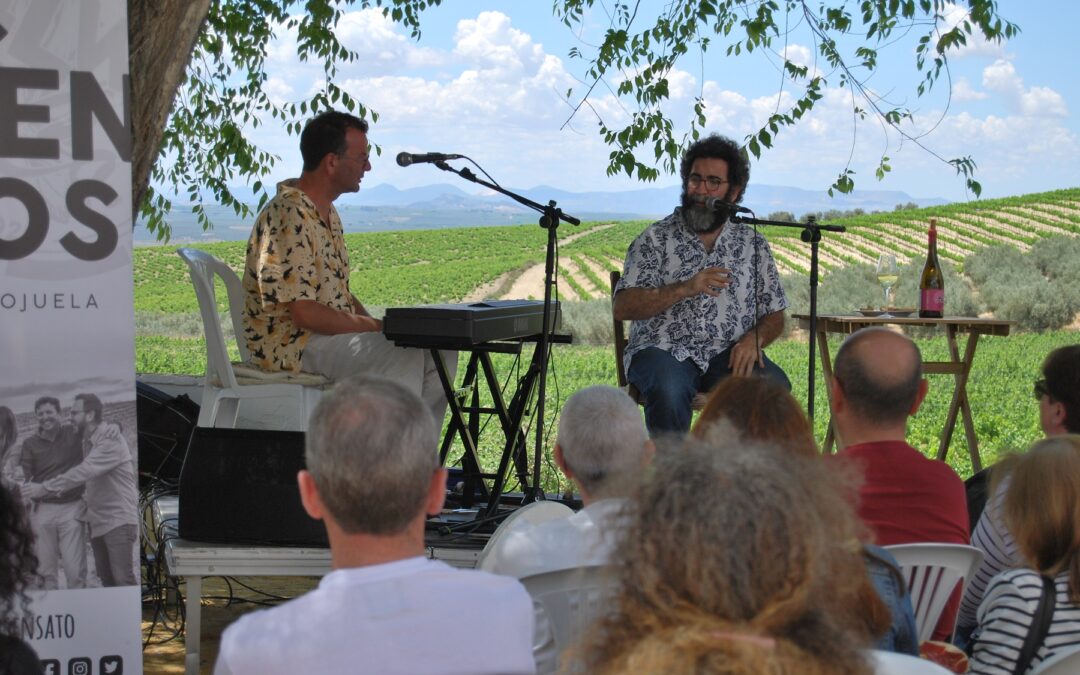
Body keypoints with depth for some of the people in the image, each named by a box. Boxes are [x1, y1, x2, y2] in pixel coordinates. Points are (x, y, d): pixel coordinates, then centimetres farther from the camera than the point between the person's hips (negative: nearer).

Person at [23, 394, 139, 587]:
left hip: (118, 520, -9)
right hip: (98, 520, 9)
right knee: (106, 580, 8)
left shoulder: (111, 441, -16)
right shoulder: (88, 441, 14)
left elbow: (84, 471, -25)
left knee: (123, 579, -15)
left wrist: (46, 488, -24)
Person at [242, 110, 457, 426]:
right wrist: (372, 326, -15)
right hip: (292, 344, -10)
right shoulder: (288, 217, -19)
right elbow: (303, 313, -23)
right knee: (404, 358, -28)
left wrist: (373, 323, 2)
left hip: (334, 332, 10)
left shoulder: (328, 214, 15)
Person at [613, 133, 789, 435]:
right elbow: (621, 307, -3)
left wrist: (754, 339, -9)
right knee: (669, 390, -37)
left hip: (730, 354, 2)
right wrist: (685, 289, -16)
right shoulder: (657, 237, 7)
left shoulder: (753, 244, 15)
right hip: (665, 350, -2)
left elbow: (774, 316, 15)